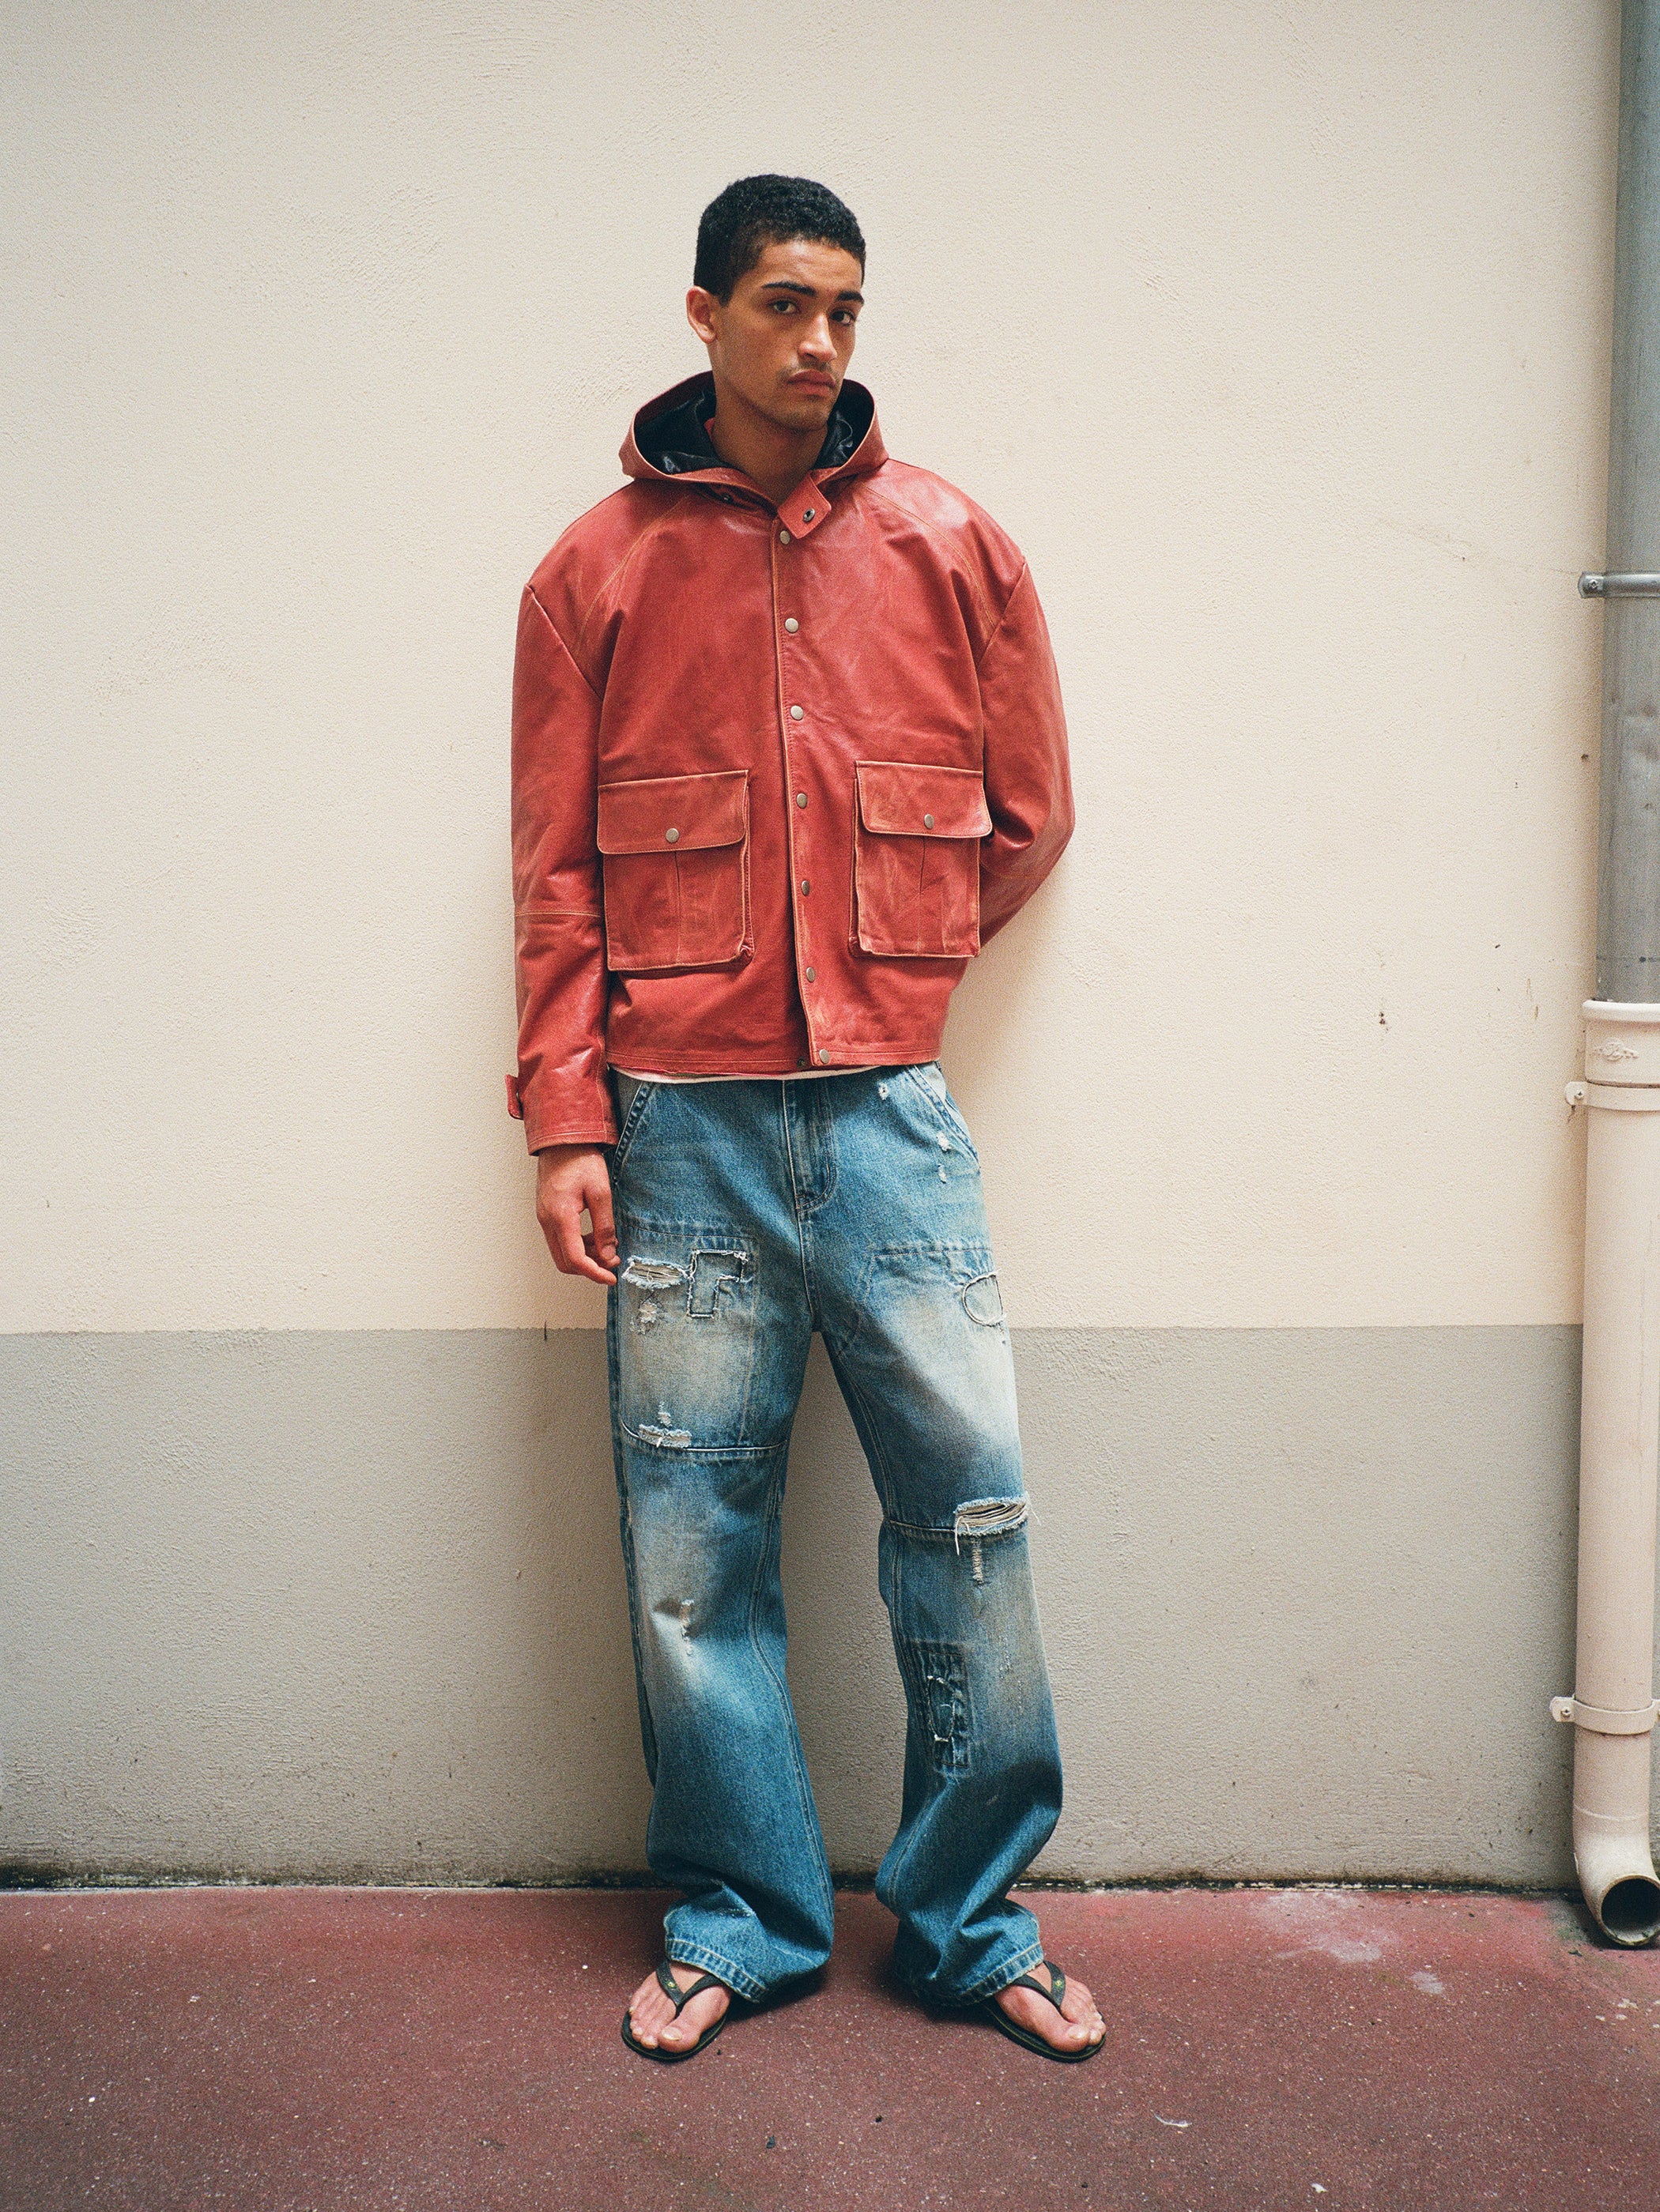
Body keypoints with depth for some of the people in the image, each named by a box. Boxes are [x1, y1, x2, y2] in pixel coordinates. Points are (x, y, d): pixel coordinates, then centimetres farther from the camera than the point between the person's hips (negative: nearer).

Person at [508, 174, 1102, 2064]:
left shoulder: (953, 550, 8)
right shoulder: (597, 571, 6)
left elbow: (1028, 819, 14)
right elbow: (555, 873, 4)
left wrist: (880, 977, 9)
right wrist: (565, 1118, -2)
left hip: (889, 1110, 1)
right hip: (678, 1122, 0)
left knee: (968, 1507, 2)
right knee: (692, 1533, 5)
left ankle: (973, 1918, 21)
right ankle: (737, 1917, 23)